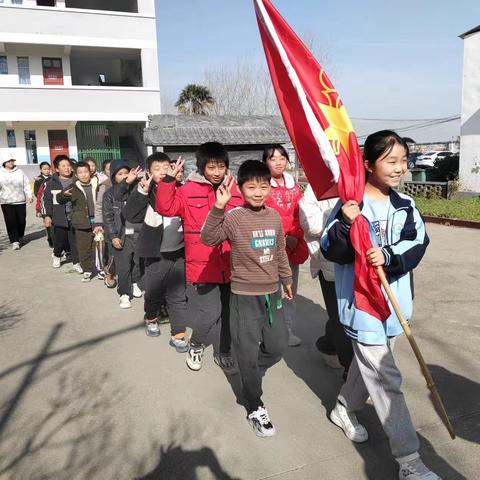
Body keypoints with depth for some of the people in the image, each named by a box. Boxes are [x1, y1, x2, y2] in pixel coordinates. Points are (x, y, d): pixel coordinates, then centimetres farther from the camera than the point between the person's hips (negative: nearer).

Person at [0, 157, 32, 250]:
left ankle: (20, 237, 32)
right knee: (11, 222, -5)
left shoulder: (20, 172, 4)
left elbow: (26, 185, 4)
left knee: (21, 220, 9)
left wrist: (29, 196, -4)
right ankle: (14, 241, -1)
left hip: (20, 201, 1)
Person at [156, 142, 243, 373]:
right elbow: (165, 207, -16)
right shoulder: (188, 190, -4)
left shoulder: (234, 191, 7)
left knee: (227, 312, 14)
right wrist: (169, 179, -23)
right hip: (202, 265, -4)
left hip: (229, 264, 4)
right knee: (209, 314, -5)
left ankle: (223, 352, 34)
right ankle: (196, 344, 25)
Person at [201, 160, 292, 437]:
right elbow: (208, 239, -29)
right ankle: (256, 408, 24)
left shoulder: (274, 217, 3)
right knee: (248, 353, 6)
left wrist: (287, 280, 23)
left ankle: (250, 376, 44)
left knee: (277, 347, 17)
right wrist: (218, 208, -40)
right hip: (245, 296, -5)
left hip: (272, 293, 6)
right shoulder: (234, 218, -13)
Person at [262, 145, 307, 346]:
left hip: (293, 246, 6)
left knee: (291, 290, 12)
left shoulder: (293, 185, 12)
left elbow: (299, 216, 10)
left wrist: (295, 237, -5)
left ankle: (288, 330, 25)